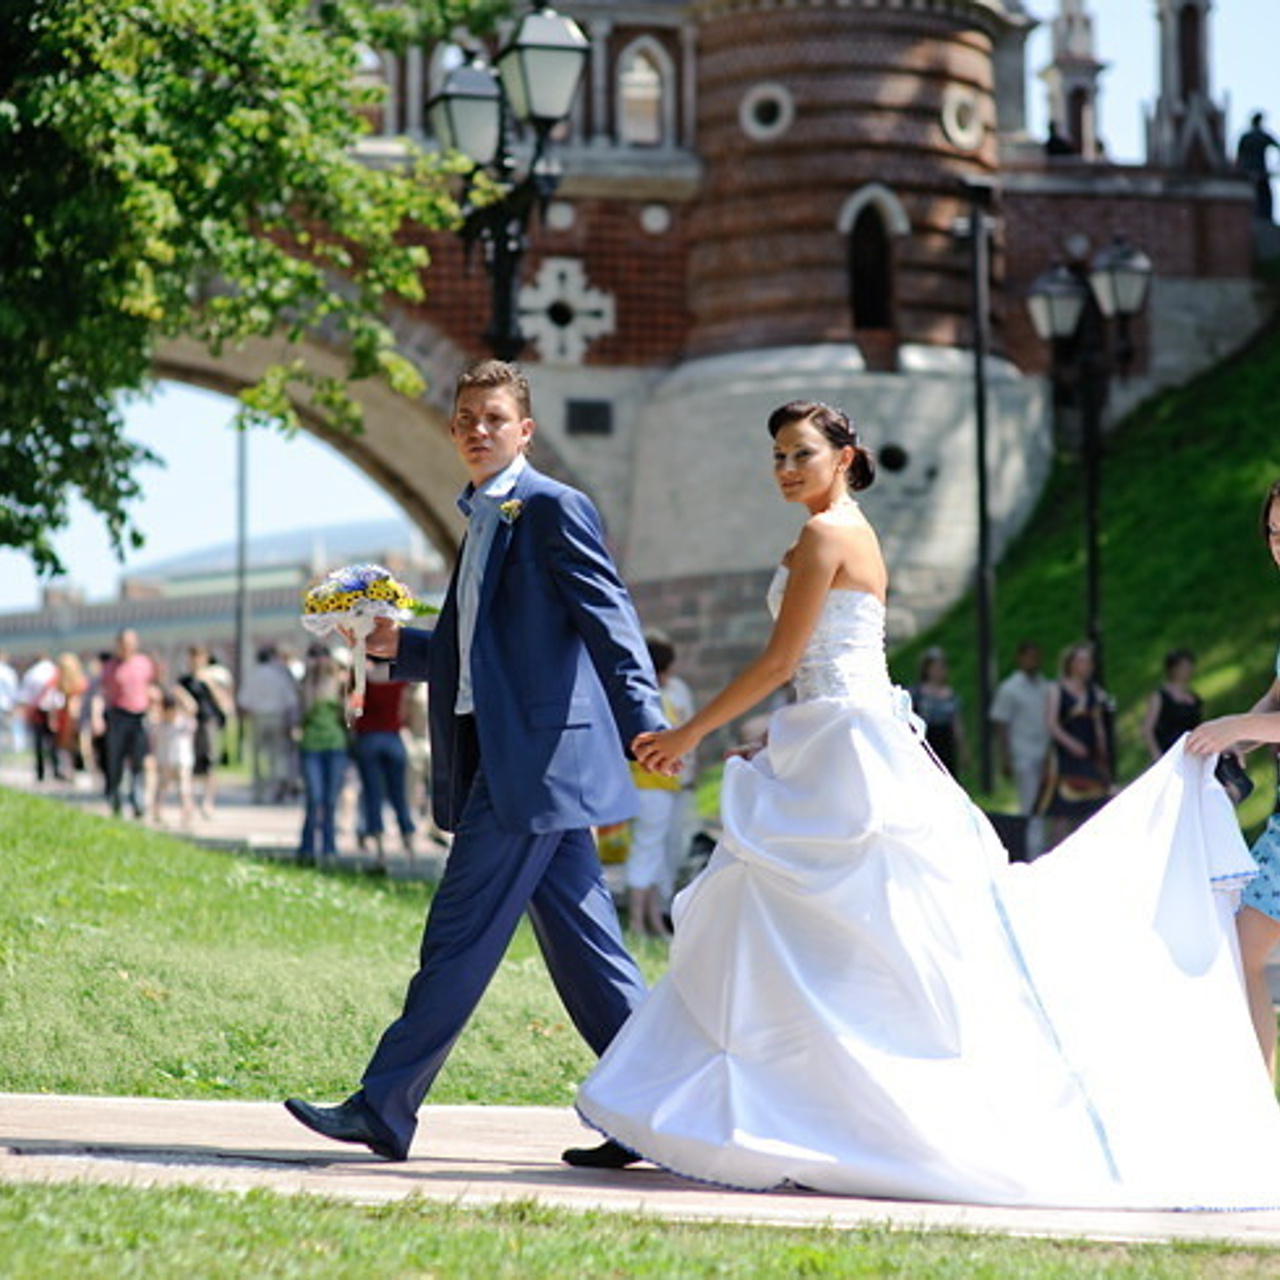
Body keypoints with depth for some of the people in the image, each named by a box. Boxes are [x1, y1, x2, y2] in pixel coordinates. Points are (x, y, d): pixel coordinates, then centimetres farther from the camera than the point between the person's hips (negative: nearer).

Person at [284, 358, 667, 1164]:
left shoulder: (555, 507, -7)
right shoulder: (483, 519, 21)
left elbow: (610, 622, -14)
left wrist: (645, 726, -24)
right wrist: (397, 645, 11)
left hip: (534, 756, -10)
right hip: (502, 757, 10)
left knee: (462, 934, -6)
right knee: (581, 942, 8)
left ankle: (385, 1110, -2)